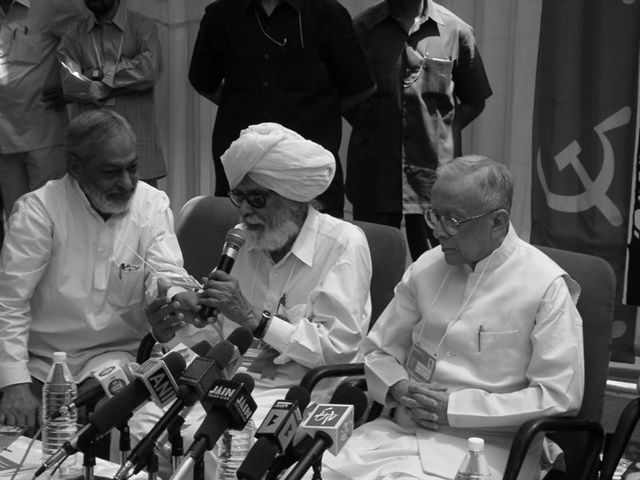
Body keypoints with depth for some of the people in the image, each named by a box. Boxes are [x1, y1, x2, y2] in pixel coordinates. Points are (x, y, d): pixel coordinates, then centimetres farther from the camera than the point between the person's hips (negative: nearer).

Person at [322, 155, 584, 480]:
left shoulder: (546, 286, -7)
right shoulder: (426, 268, 8)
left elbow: (560, 395, -9)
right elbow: (378, 350, 17)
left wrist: (456, 408, -13)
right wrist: (399, 388, -6)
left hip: (487, 444, -4)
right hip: (401, 429, 4)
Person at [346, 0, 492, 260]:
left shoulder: (456, 31, 1)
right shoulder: (363, 27, 3)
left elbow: (474, 101, 12)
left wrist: (441, 130, 2)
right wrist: (367, 126, 3)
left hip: (434, 176, -1)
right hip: (373, 175, 1)